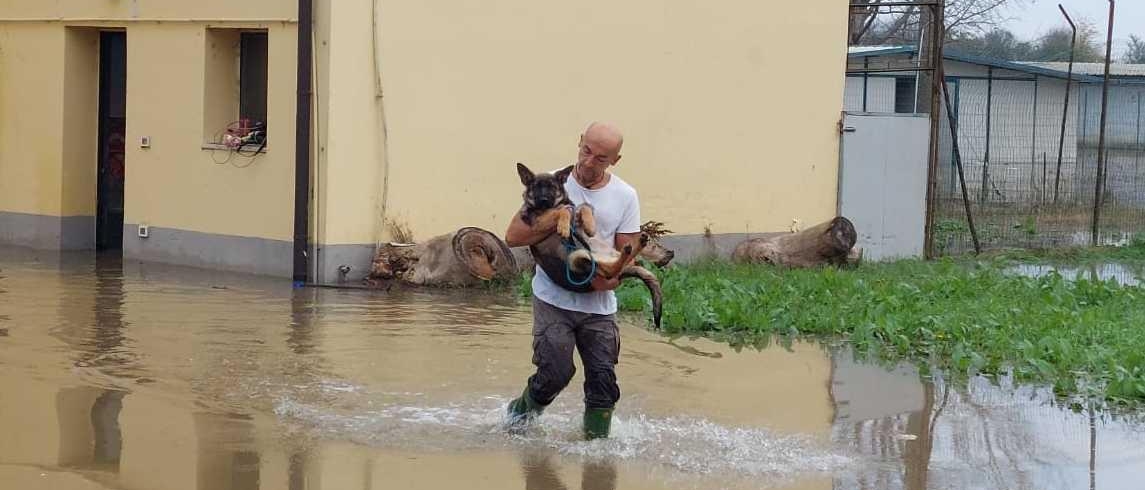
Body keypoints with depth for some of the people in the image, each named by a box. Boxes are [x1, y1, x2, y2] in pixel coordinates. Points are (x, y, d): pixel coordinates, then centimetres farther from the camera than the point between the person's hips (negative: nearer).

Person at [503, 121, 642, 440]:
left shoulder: (625, 197, 1)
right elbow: (513, 236, -8)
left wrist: (611, 278, -20)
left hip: (599, 306, 2)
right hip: (553, 299, -2)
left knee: (603, 382, -4)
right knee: (556, 372, -11)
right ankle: (522, 409, 19)